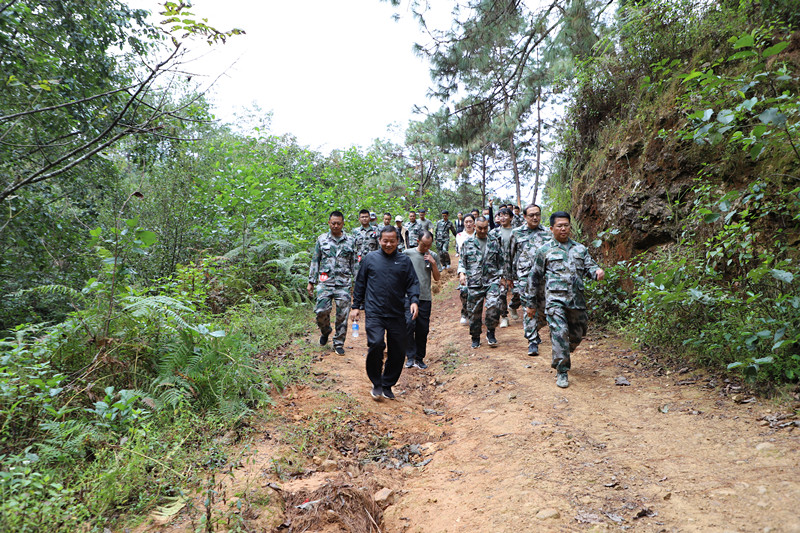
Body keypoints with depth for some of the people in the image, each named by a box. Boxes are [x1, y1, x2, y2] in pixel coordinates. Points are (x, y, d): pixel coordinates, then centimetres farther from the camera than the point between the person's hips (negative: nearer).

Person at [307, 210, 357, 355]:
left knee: (342, 314, 0)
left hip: (343, 283, 0)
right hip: (325, 282, 0)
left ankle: (339, 343, 16)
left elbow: (355, 263, 11)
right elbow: (315, 261, 11)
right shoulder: (322, 239, 8)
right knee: (321, 310, -12)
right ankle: (325, 331, 20)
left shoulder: (350, 241, 7)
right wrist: (311, 282, 7)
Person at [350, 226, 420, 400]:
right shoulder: (370, 259, 8)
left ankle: (387, 385, 24)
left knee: (398, 351, 4)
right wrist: (356, 306, 11)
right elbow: (360, 283, 13)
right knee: (376, 344, -20)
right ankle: (377, 384, 0)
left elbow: (413, 283, 8)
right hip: (374, 312, -2)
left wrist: (414, 300, -10)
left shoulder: (405, 261, 10)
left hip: (397, 314, 2)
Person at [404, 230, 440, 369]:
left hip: (425, 297, 2)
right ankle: (410, 356, -7)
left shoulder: (433, 256, 8)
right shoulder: (408, 253, 2)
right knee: (409, 324, -17)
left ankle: (419, 358, 18)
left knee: (423, 329, 5)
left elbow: (437, 278, 6)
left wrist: (433, 263, -7)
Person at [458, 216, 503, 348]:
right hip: (474, 283, 0)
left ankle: (490, 332, 1)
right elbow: (462, 260, 11)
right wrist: (461, 273, -6)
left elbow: (500, 261, 18)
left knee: (493, 305, -19)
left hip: (492, 280, 0)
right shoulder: (467, 243, 9)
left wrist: (501, 276, 12)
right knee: (474, 311, 4)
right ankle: (475, 338, 20)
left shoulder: (494, 242, 12)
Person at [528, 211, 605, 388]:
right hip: (555, 299, -4)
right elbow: (535, 276, 10)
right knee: (560, 333, -15)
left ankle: (561, 357, 39)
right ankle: (561, 371, -5)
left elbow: (589, 266, 10)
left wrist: (597, 271, -16)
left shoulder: (580, 249, 16)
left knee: (577, 334, 12)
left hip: (577, 300, 4)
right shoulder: (545, 250, 6)